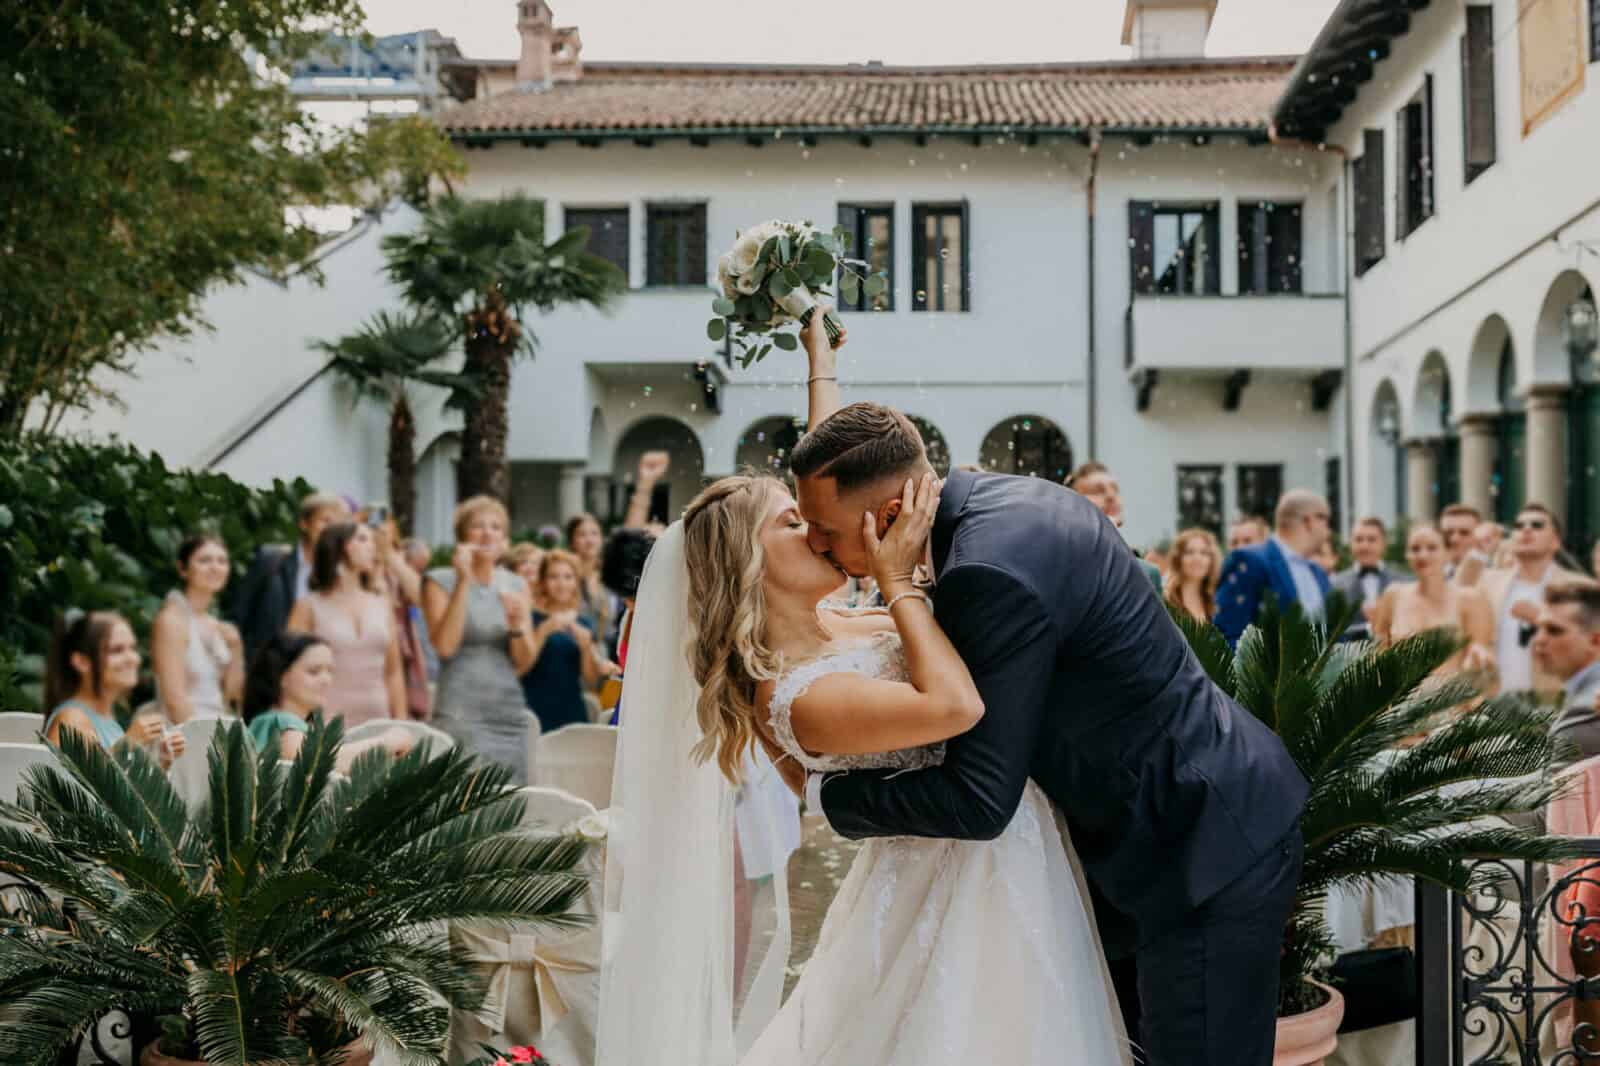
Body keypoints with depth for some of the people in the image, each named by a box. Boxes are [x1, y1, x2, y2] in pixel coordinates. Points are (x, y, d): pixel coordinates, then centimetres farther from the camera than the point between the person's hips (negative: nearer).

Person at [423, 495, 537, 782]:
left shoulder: (516, 585, 13)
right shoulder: (440, 581, 2)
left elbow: (524, 663, 10)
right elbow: (445, 646, -12)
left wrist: (517, 624, -9)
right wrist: (464, 581, -12)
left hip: (510, 712, 4)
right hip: (461, 713, -4)